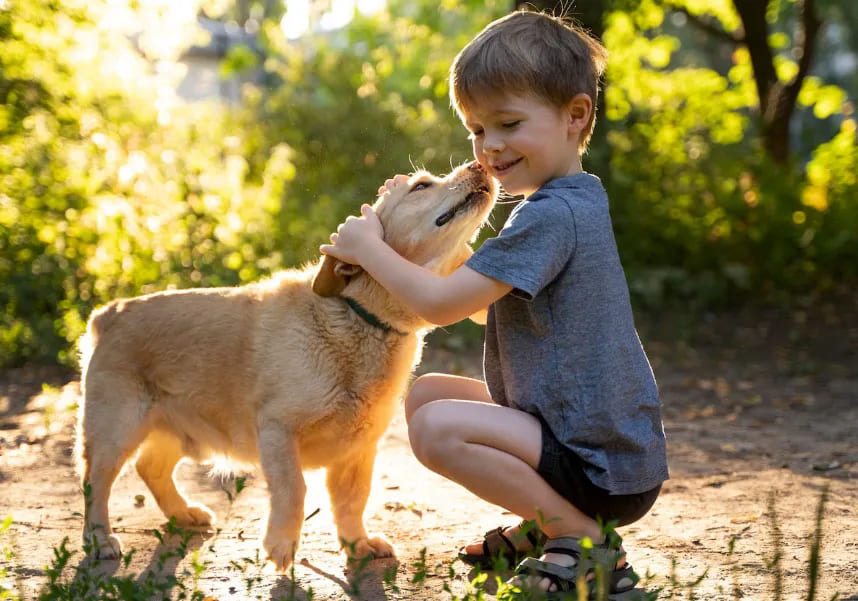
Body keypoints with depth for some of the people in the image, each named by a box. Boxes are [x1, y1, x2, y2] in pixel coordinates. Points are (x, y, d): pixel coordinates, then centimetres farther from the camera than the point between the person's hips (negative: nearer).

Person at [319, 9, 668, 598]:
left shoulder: (552, 215, -21)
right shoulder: (576, 201, 12)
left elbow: (442, 304, -21)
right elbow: (474, 296, 19)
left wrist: (368, 247, -6)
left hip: (606, 469, -10)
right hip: (601, 440, 10)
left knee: (438, 428, -25)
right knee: (427, 393, 14)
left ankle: (587, 543, -11)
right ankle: (545, 524, 15)